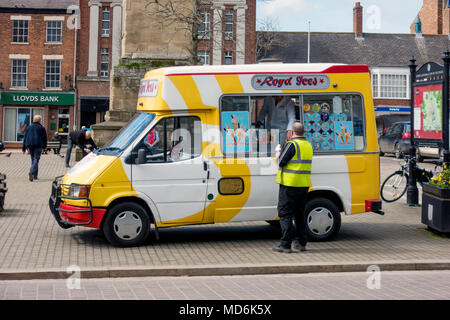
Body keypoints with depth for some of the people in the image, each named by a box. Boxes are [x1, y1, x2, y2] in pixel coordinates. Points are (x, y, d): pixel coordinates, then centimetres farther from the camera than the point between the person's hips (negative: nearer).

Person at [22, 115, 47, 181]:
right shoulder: (42, 128, -1)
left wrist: (24, 148, 13)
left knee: (33, 160, 16)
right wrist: (44, 146, 18)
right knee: (36, 159, -8)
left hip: (30, 146, 5)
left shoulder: (29, 128, 11)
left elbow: (25, 138, 11)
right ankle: (31, 172, -31)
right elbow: (44, 138, 2)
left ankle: (35, 176, 19)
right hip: (38, 146, -5)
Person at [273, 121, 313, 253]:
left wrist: (278, 154, 7)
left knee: (285, 213, -2)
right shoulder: (309, 146, 12)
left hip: (290, 184, -7)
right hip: (304, 185, 7)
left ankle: (286, 244, -4)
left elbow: (281, 162, -14)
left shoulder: (292, 144, -13)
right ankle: (301, 243, 17)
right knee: (300, 213, 16)